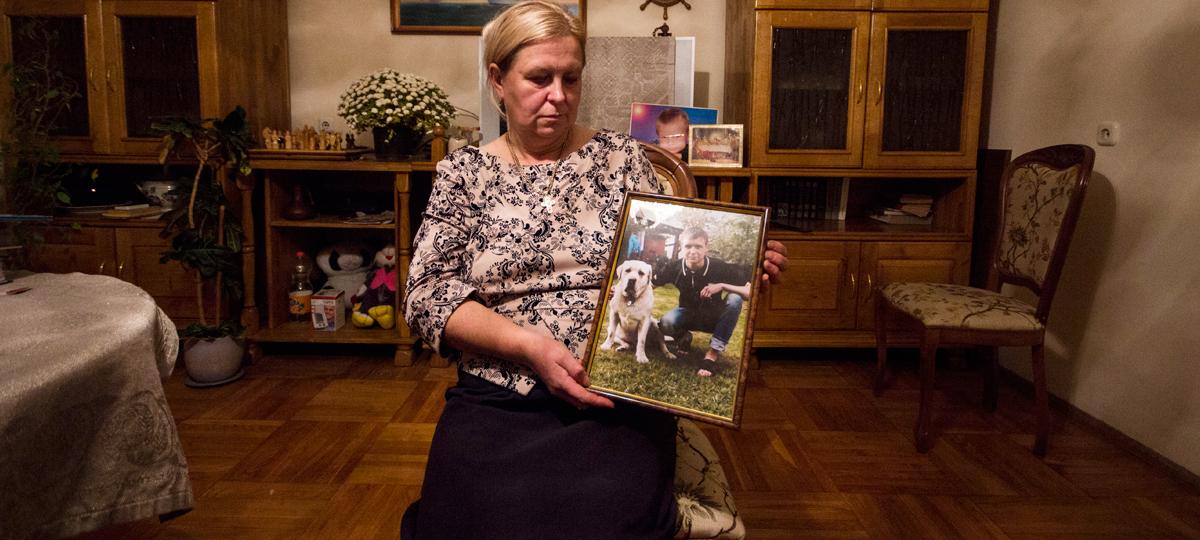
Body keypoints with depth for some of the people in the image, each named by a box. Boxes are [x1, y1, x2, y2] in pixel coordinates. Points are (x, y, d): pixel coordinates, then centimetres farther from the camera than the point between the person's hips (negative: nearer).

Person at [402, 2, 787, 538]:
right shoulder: (462, 173, 8)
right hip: (496, 405, 0)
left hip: (618, 395, 1)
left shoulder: (621, 157, 9)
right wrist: (528, 345, -14)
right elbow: (427, 293, -1)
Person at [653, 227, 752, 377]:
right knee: (666, 323, -33)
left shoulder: (720, 267, -26)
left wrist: (722, 286, -40)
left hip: (714, 317, -1)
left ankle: (714, 351, -24)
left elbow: (750, 292, -28)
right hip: (689, 315, 1)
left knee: (735, 299, -32)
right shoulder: (674, 267, -19)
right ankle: (684, 338, 5)